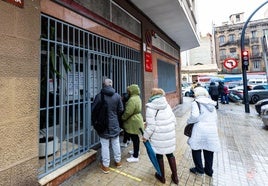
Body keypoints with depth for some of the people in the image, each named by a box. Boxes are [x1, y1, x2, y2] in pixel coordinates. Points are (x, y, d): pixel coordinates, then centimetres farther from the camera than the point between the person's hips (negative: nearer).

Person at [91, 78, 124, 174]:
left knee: (105, 145, 9)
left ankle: (105, 166, 23)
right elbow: (121, 110, -2)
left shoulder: (99, 96, -13)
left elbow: (93, 109, -5)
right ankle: (118, 161, 35)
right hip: (114, 124, 2)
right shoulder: (117, 96, -8)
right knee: (116, 143, 18)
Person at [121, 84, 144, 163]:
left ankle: (135, 156, 15)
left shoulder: (132, 99, -23)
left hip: (133, 121, -10)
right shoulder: (137, 97, 9)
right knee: (135, 137, 22)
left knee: (134, 138, 1)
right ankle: (136, 151, 40)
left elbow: (128, 112, -25)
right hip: (136, 119, 10)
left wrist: (122, 118, -7)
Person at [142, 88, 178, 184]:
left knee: (159, 155, 15)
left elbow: (151, 125, -17)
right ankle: (175, 177, 35)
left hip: (159, 135, -5)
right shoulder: (166, 104, 2)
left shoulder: (150, 106, -14)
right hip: (170, 133, 5)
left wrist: (145, 136, -4)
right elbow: (173, 119, 6)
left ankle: (162, 177, 34)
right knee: (170, 154, 20)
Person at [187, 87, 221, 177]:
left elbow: (195, 116, -22)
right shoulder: (212, 104, 12)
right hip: (212, 130, 6)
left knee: (196, 149, 15)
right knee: (209, 150, 20)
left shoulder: (196, 103, -9)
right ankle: (209, 170, 36)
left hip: (200, 129, -6)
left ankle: (199, 168, 26)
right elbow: (215, 118, 14)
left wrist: (189, 121, -5)